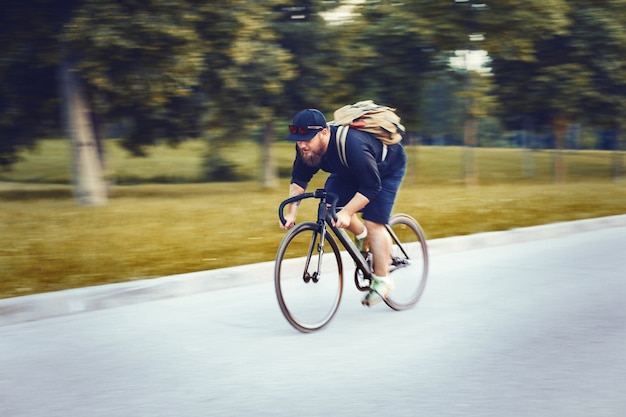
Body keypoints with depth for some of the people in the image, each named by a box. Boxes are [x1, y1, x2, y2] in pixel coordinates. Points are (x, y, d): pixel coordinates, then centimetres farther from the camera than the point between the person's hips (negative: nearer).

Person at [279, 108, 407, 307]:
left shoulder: (352, 145, -43)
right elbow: (299, 179, -11)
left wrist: (346, 213, -42)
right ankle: (361, 235, 14)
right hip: (350, 171, 7)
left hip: (387, 169, -7)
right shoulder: (307, 147, -23)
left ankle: (382, 280, -3)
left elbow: (371, 186, -36)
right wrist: (291, 213, -20)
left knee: (374, 223, -15)